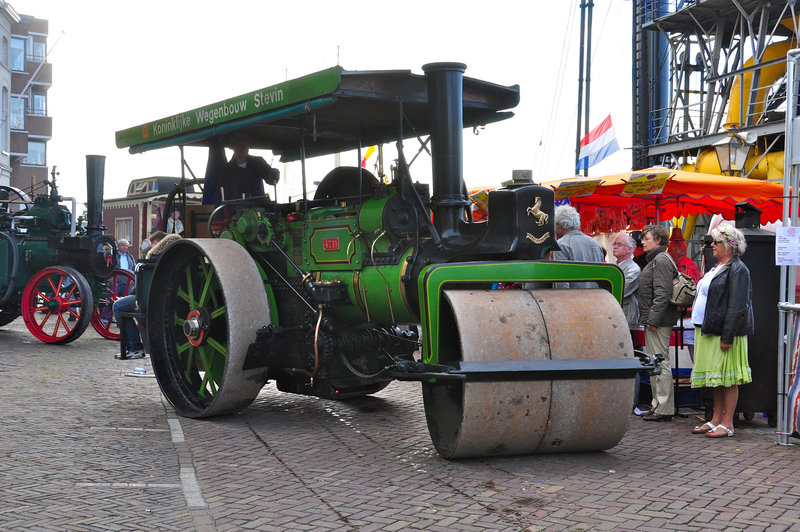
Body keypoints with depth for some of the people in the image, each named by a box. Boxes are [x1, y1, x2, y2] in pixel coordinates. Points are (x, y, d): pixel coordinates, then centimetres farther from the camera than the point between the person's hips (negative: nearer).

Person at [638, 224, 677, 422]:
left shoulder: (661, 260, -12)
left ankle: (664, 409, -6)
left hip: (659, 322, -11)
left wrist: (653, 319, -22)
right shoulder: (654, 260, 20)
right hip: (653, 321, 11)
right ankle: (658, 405, 20)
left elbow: (662, 294, -20)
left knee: (660, 363, -8)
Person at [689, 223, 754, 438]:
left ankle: (727, 424, 0)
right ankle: (716, 420, 20)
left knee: (727, 378, -4)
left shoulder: (737, 269, -12)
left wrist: (727, 335, -22)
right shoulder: (717, 267, 17)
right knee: (716, 379, 13)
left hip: (724, 333, -9)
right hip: (708, 331, 9)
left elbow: (737, 306, -18)